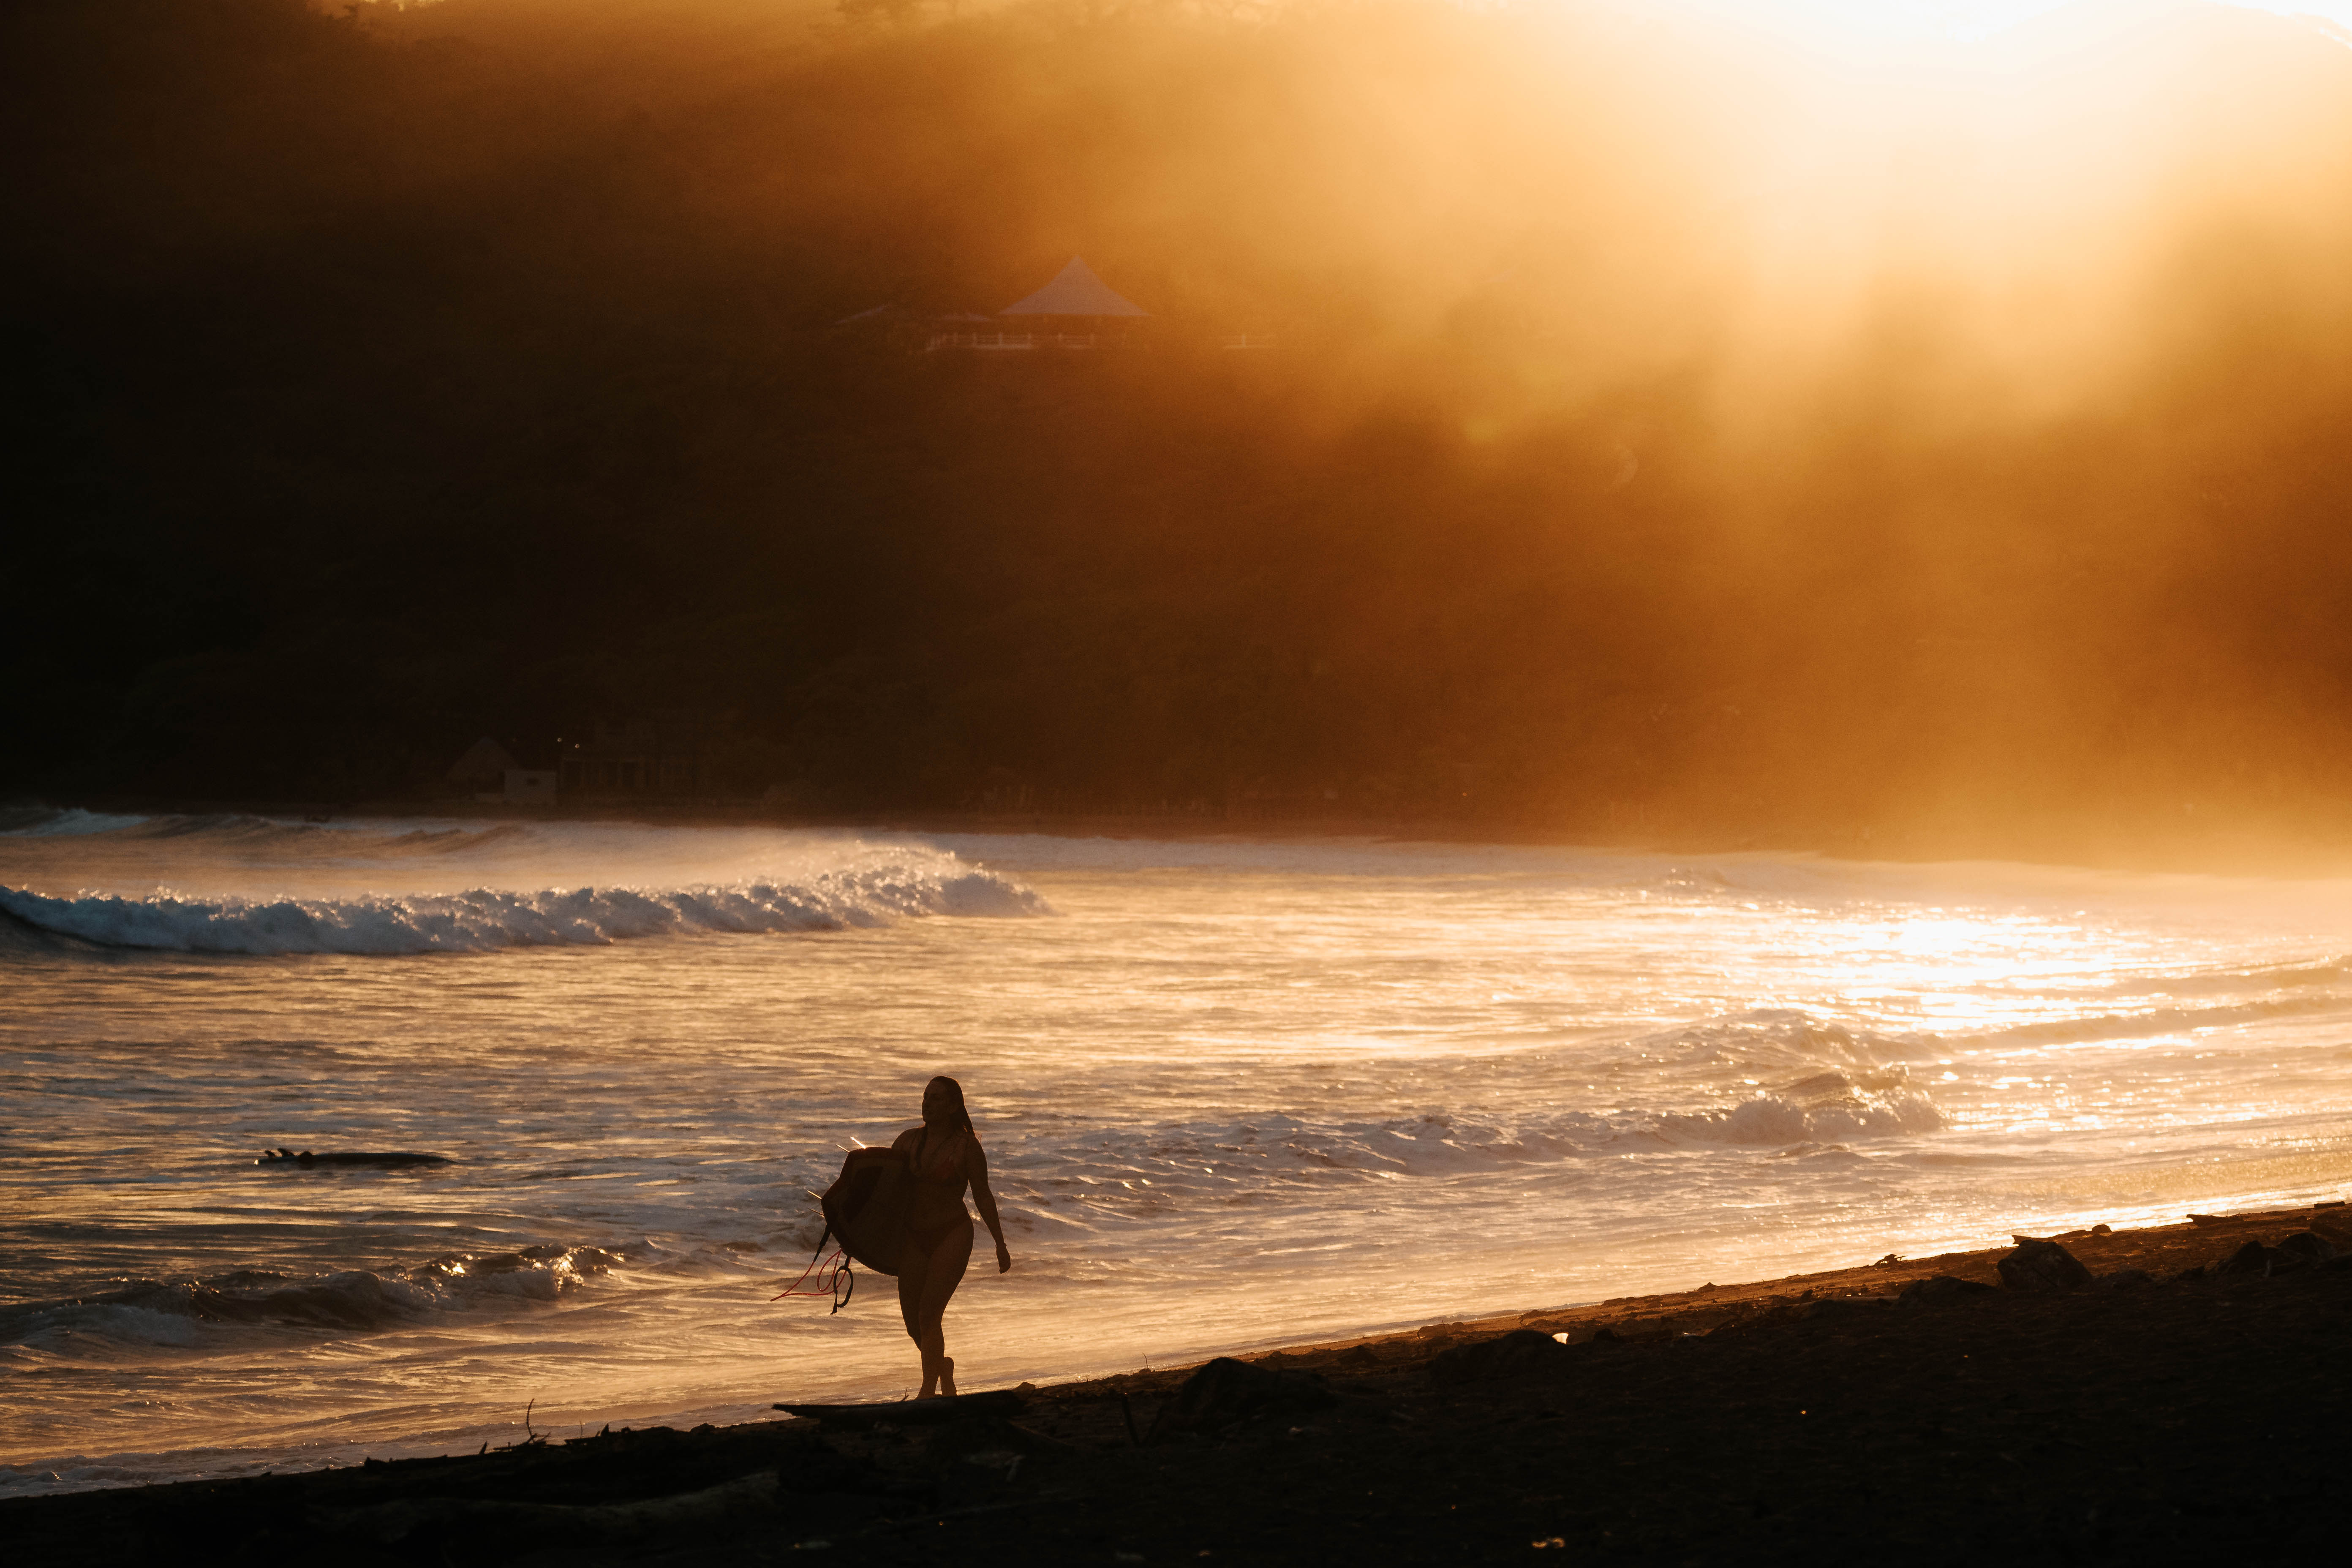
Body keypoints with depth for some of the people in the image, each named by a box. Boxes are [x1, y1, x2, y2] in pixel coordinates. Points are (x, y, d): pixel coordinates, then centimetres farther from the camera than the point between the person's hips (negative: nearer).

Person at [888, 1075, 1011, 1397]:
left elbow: (983, 1197, -2)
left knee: (929, 1314, -18)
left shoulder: (967, 1146, -6)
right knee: (913, 1322, 3)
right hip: (915, 1238, 4)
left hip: (952, 1236, -4)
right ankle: (943, 1366, 33)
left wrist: (1001, 1244, -3)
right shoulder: (908, 1141, 5)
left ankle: (928, 1392, -12)